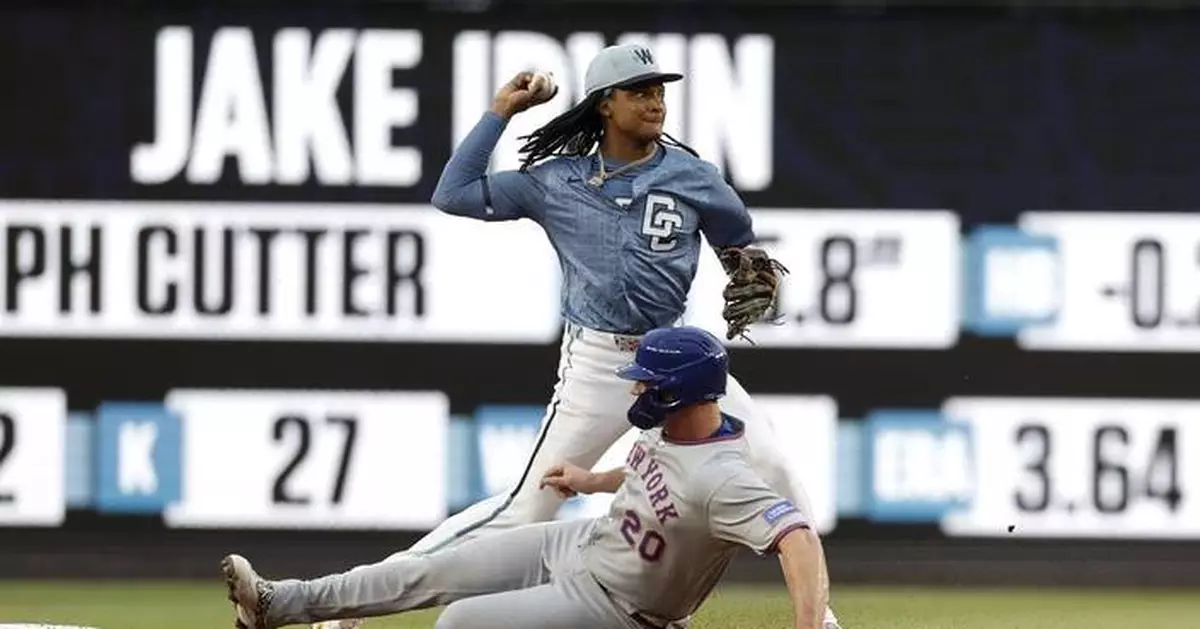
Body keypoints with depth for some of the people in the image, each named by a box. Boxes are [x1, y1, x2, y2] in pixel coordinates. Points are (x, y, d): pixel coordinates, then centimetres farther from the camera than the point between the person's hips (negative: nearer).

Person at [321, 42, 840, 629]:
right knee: (527, 509, -5)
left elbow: (740, 244, 17)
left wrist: (755, 282, -4)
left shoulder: (692, 177, 1)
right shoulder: (556, 181, -2)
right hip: (595, 363, -2)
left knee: (770, 463, -10)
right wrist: (500, 112, -5)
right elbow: (452, 194, -5)